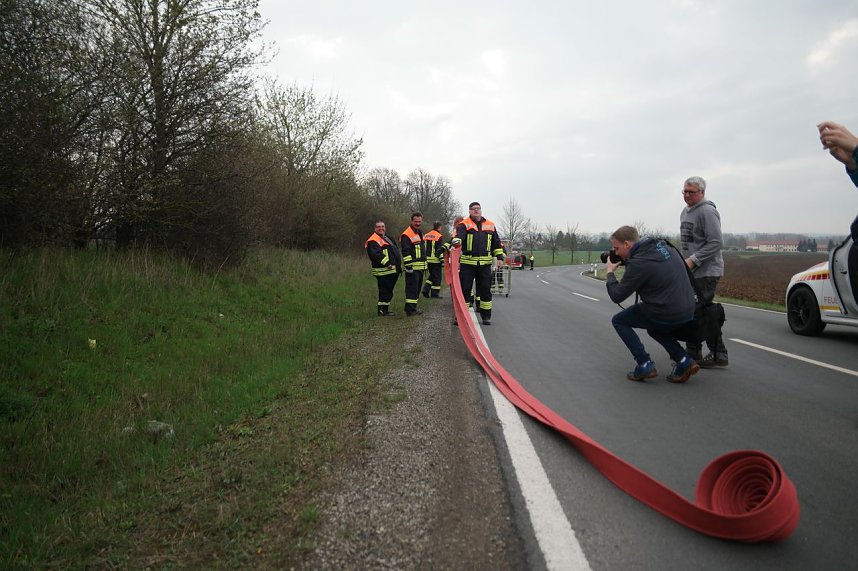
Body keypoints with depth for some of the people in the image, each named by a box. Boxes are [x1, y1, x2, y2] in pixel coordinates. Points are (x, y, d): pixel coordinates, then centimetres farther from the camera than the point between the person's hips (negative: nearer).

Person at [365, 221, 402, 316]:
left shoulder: (387, 238, 23)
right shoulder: (373, 241, -11)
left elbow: (394, 252, 30)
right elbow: (375, 254, -25)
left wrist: (398, 265, 24)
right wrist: (386, 263, -29)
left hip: (393, 270, 10)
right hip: (384, 271, -10)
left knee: (388, 290, 15)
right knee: (385, 291, -9)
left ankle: (385, 309, 23)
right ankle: (382, 311, -3)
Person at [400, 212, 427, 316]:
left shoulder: (420, 233, 19)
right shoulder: (407, 235, -11)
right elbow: (405, 252, -17)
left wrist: (425, 264, 28)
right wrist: (408, 265, -22)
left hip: (420, 267, 9)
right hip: (412, 267, -9)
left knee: (417, 288, 14)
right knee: (412, 288, -10)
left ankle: (412, 307, 23)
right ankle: (410, 310, -8)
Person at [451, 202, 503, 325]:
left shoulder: (490, 225, 14)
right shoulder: (464, 224, 1)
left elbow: (497, 243, 20)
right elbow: (459, 235, -20)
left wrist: (499, 257, 12)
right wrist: (456, 242, -41)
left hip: (485, 263, 3)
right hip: (467, 263, -3)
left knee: (485, 289, 6)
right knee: (464, 289, 0)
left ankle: (486, 316, 16)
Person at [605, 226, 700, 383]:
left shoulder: (638, 263, -19)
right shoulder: (663, 246, 6)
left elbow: (617, 296, -12)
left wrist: (610, 272, 4)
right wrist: (626, 263, 16)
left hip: (666, 315, -8)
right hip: (688, 312, 8)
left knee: (619, 321, 10)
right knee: (655, 328, 36)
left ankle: (645, 365, 3)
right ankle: (684, 360, 17)